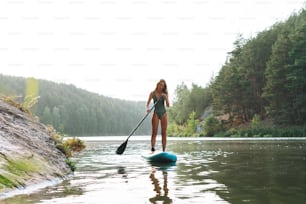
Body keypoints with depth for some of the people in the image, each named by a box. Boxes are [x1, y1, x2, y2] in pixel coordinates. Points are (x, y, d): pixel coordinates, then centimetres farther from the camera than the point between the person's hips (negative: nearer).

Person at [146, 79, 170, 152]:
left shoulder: (165, 94, 6)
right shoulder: (153, 93, 3)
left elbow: (168, 105, 0)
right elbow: (148, 103, -1)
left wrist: (166, 98, -15)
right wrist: (147, 108, -21)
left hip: (164, 113, 2)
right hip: (156, 113, -2)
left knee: (164, 133, 1)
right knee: (154, 132, -10)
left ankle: (164, 150, 4)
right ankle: (152, 149, -15)